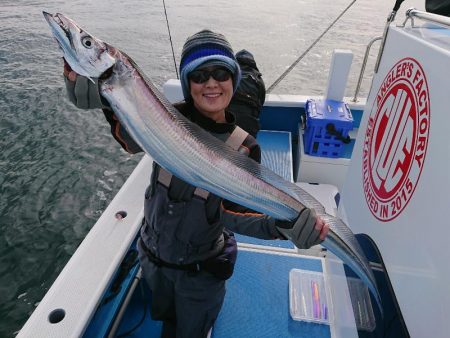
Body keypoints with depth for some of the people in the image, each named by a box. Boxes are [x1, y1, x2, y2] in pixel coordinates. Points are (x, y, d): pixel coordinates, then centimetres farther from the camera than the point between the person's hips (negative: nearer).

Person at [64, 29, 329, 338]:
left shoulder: (244, 148, -17)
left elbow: (235, 213, -23)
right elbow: (132, 137, -34)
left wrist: (281, 225, -39)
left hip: (201, 269, -2)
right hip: (152, 254, 2)